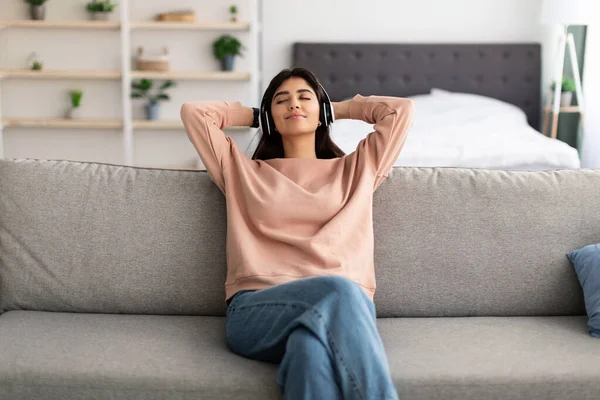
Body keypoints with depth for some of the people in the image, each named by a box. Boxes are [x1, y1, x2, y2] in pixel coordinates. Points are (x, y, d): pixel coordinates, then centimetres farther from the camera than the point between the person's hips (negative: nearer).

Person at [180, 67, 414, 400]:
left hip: (345, 302, 1)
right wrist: (252, 116, 39)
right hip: (256, 310, 0)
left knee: (311, 342, -39)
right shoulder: (244, 172, 27)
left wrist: (339, 109, 38)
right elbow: (192, 112, 27)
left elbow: (403, 109, 27)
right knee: (337, 290, -37)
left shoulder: (356, 169, 28)